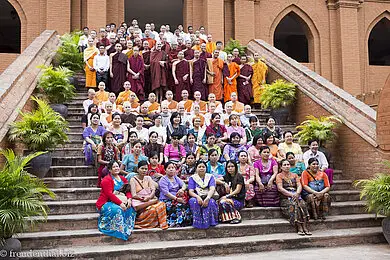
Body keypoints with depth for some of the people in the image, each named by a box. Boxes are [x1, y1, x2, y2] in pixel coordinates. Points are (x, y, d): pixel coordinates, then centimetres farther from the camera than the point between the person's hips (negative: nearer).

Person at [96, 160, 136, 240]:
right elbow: (110, 194, -20)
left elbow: (128, 191, 4)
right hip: (106, 203, -6)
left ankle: (128, 229, -13)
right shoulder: (107, 180, -10)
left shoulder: (123, 179, 13)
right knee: (117, 210, -35)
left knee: (130, 208, -21)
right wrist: (120, 203, -29)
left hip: (118, 202, 6)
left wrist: (129, 199, -19)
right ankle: (121, 230, -26)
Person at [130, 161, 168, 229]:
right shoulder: (133, 179, 2)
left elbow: (153, 190, 4)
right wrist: (144, 198, -17)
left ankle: (162, 224, -17)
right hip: (139, 202, -5)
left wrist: (149, 197, -16)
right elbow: (134, 195, -6)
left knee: (161, 205, -26)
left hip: (150, 200, 5)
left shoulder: (148, 178, 17)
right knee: (152, 209, -33)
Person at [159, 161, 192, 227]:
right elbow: (166, 193, -14)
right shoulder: (163, 180, -3)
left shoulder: (176, 178, 18)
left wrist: (182, 189, -16)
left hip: (177, 198, 6)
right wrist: (176, 198, -24)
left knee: (186, 204, -22)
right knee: (179, 206, -31)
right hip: (167, 200, -6)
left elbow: (183, 184, 8)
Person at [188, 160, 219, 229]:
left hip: (208, 197, 0)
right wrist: (197, 197, -26)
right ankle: (198, 223, -27)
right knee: (193, 201, -34)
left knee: (211, 202, -34)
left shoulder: (210, 177, 11)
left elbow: (212, 189, -6)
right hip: (197, 197, 0)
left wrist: (208, 198, -28)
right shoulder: (192, 178, 11)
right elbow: (190, 191, -3)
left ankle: (210, 222, -23)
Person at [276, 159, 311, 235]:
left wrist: (297, 193, -12)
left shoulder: (294, 175, 23)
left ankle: (305, 227, -31)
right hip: (285, 198, -3)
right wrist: (291, 194, -16)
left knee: (302, 204, -28)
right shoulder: (279, 176, 9)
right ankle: (299, 228, -33)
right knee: (294, 205, -33)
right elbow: (280, 188, -5)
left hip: (296, 196, 3)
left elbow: (299, 186, 10)